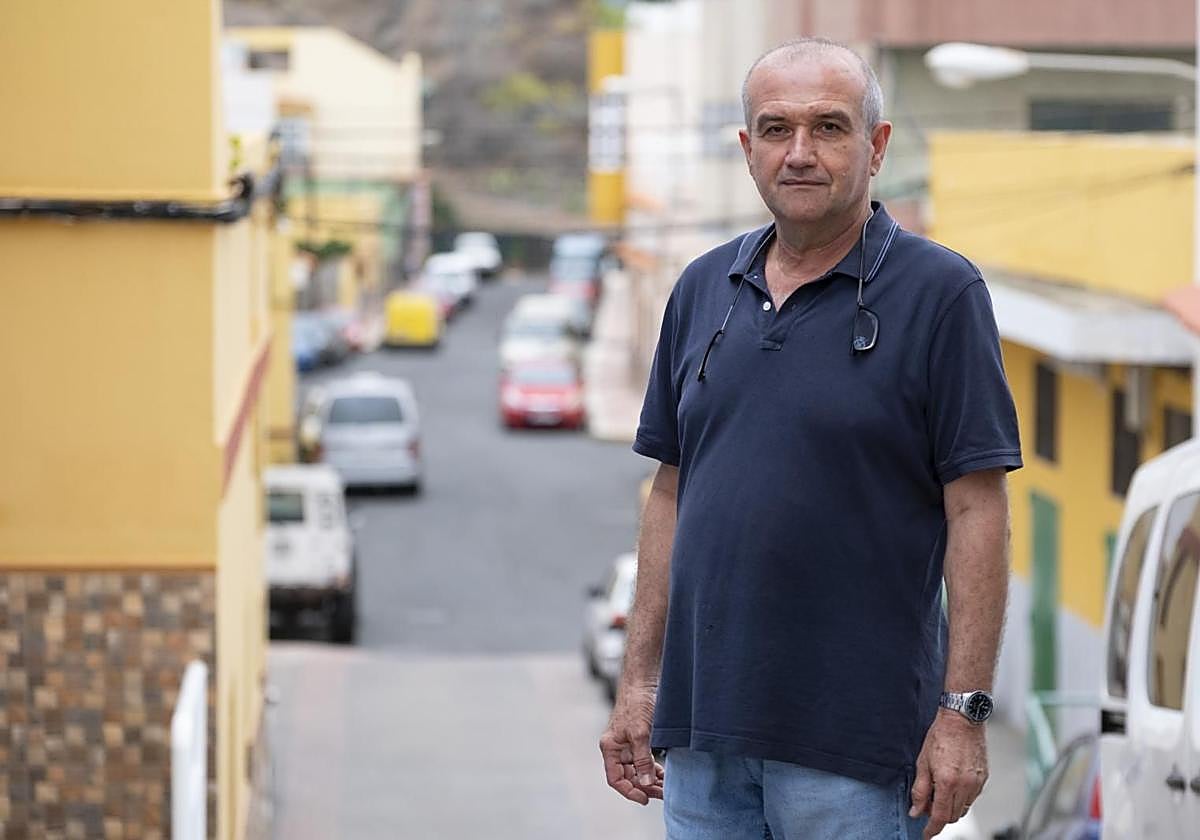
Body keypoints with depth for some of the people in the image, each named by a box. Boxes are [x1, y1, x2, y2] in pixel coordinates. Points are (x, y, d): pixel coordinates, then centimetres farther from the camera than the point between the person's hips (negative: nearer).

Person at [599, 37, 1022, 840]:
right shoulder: (703, 289, 11)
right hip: (704, 728, 5)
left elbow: (977, 512, -9)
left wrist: (964, 711, -14)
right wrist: (640, 681, 10)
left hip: (854, 741, -5)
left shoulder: (940, 291, -5)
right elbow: (672, 494, 15)